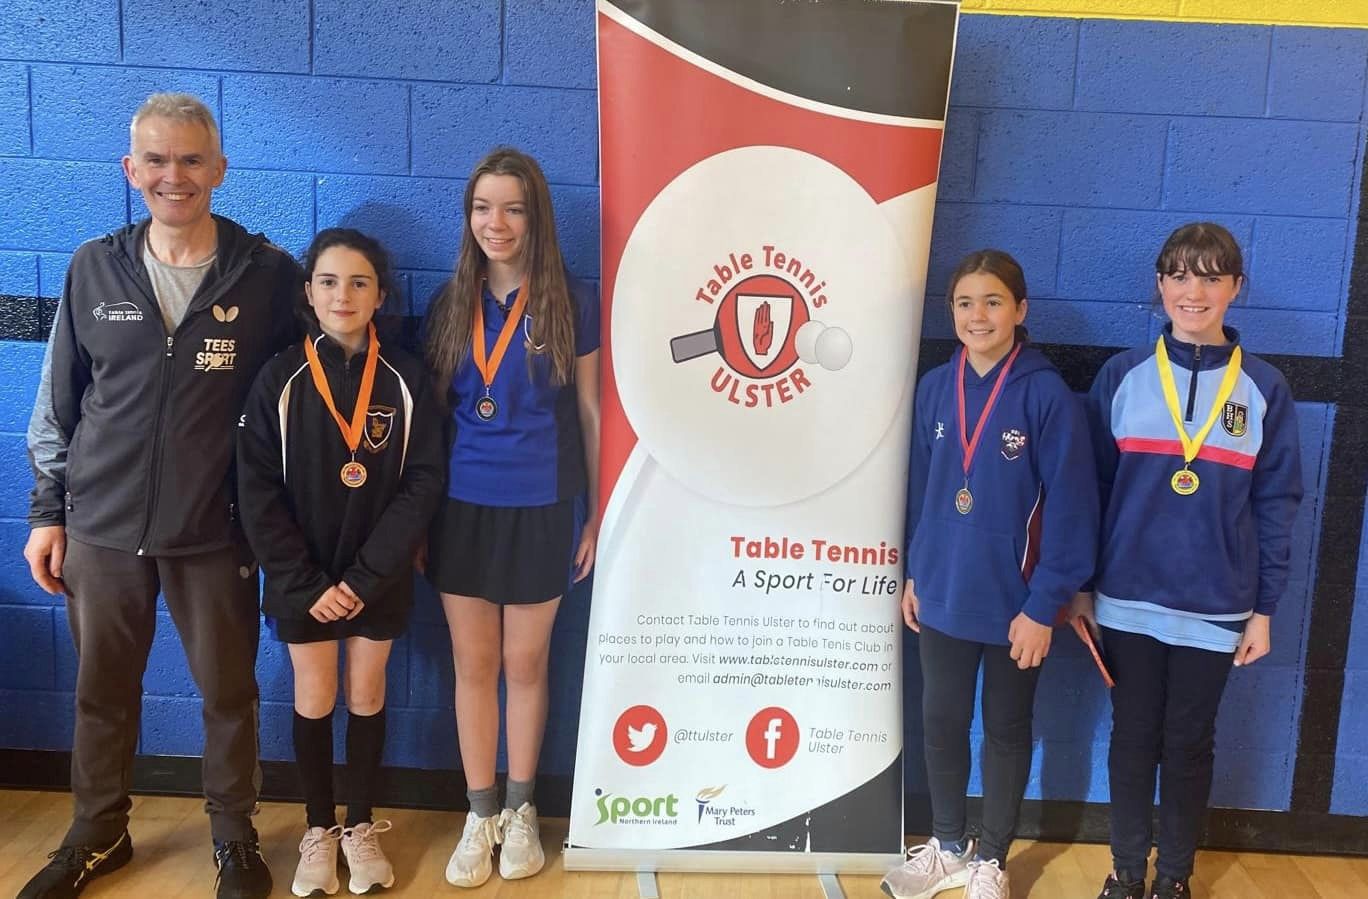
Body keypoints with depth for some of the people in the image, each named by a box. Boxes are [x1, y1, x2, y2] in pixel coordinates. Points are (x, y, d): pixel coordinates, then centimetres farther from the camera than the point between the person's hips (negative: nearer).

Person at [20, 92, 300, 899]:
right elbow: (58, 401, 7)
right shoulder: (94, 269, 1)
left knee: (229, 690, 10)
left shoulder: (269, 273, -7)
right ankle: (98, 834, 37)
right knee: (103, 689, 16)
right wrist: (47, 511, 7)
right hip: (101, 527, 3)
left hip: (215, 531, -2)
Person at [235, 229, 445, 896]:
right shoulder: (280, 379, -7)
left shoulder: (405, 380, -7)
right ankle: (318, 830, 28)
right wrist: (306, 584, -13)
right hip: (303, 580, 0)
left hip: (379, 578, 0)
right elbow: (258, 490, -8)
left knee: (366, 696, 11)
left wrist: (364, 577, -15)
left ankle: (362, 827, 28)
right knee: (314, 699, 9)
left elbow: (423, 483, -9)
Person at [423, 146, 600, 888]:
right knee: (473, 666, 10)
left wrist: (596, 513, 1)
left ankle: (521, 811, 28)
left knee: (525, 664, 10)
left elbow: (589, 412, 1)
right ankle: (479, 816, 25)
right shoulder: (450, 303, 4)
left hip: (540, 509, -2)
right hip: (462, 507, 2)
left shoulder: (570, 302, -4)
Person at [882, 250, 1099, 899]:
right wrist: (913, 572, 9)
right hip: (942, 597, 4)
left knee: (1006, 730, 14)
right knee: (940, 723, 16)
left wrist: (1044, 604, -15)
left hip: (1014, 602, -4)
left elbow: (1069, 507, -13)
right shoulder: (935, 388, 0)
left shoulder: (1047, 394, -14)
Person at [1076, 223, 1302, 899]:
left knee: (1189, 743, 13)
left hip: (1214, 609, 0)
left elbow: (1275, 505, 2)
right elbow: (1092, 486, 2)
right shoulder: (1122, 375, -2)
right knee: (1132, 738, 12)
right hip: (1128, 602, 0)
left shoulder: (1264, 388, -1)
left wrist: (1264, 608, 1)